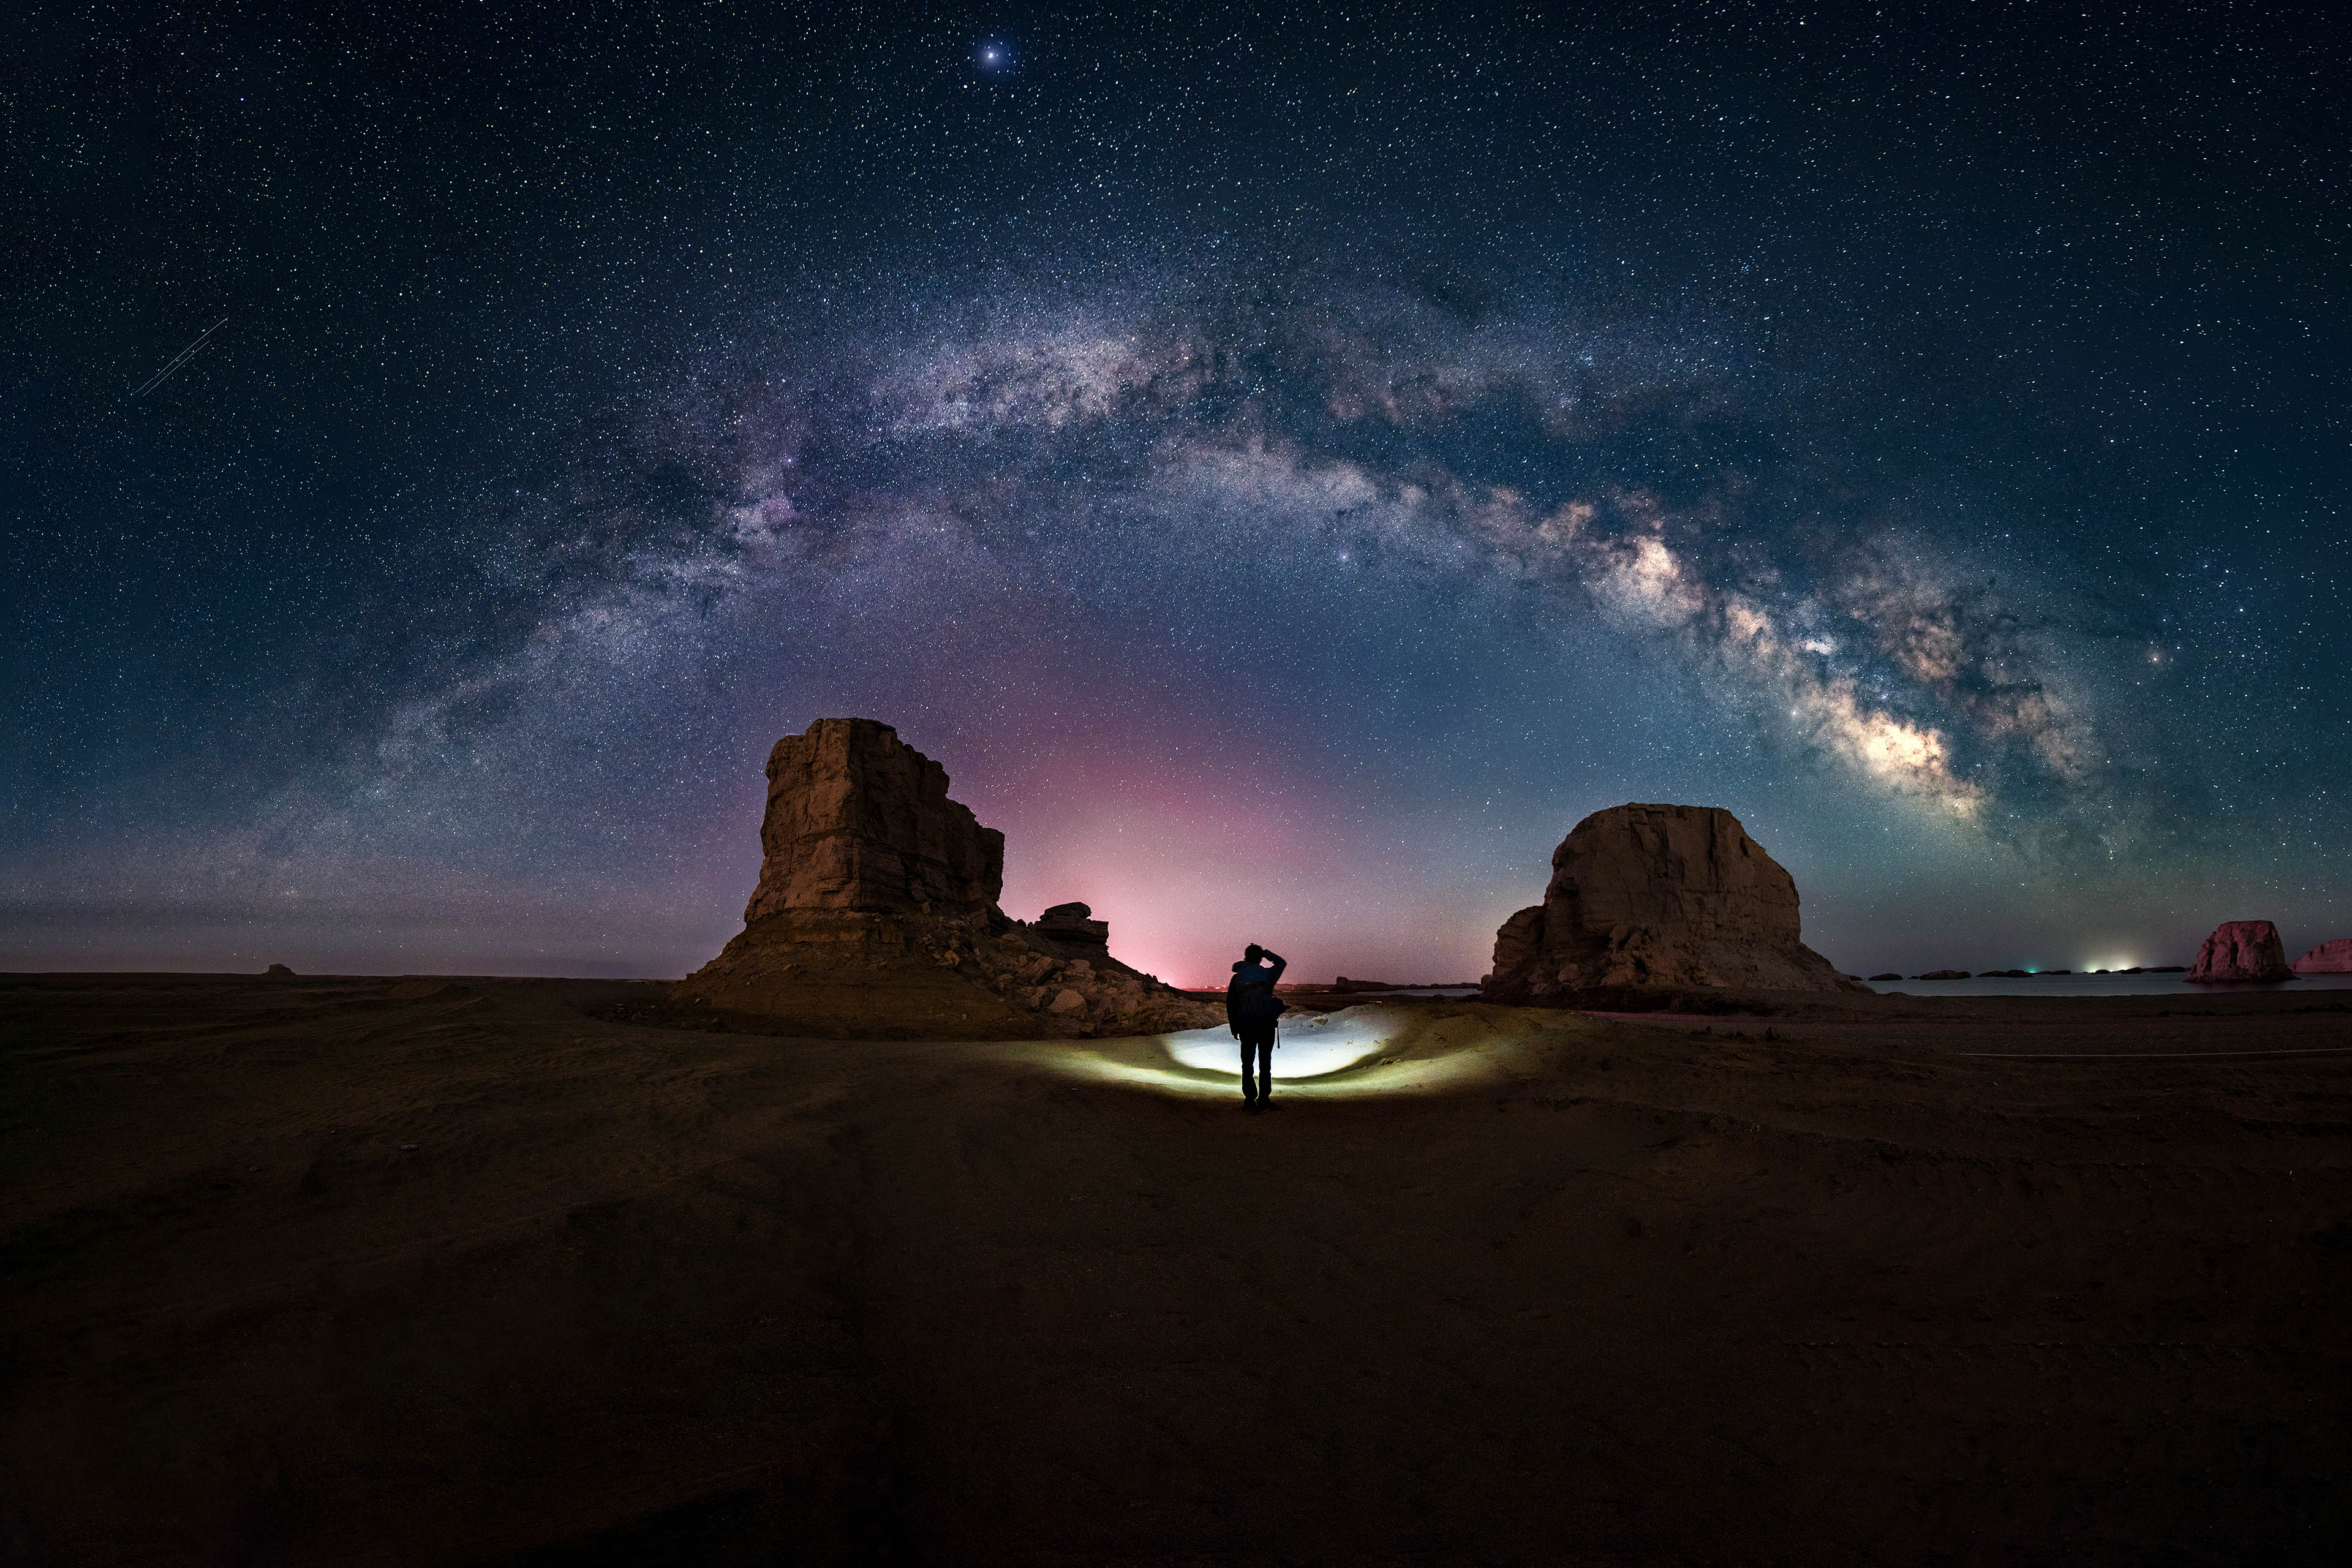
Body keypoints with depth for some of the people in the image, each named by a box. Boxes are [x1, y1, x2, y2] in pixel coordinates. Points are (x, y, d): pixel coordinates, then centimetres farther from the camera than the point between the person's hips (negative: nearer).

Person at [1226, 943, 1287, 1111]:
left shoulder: (1236, 978, 4)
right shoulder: (1267, 974, 3)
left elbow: (1230, 1005, 4)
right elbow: (1282, 963, 24)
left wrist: (1234, 1029, 10)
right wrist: (1266, 953, 27)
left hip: (1246, 1026, 0)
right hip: (1267, 1022, 0)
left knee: (1247, 1062, 10)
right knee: (1265, 1061, 6)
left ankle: (1250, 1099, 6)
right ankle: (1264, 1099, 0)